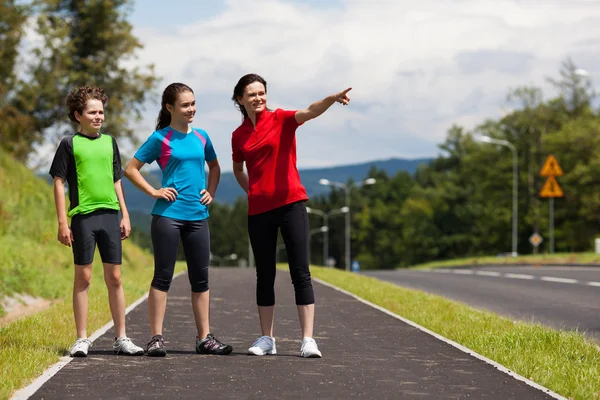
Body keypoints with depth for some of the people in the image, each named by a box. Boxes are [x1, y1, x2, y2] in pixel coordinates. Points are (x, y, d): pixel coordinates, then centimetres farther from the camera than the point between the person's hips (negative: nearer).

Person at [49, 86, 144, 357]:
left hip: (110, 215, 4)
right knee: (83, 276, 0)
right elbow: (59, 183, -2)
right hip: (82, 216, -4)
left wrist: (125, 215, 12)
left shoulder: (109, 142, 13)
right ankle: (81, 339, 6)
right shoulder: (70, 144, 0)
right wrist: (62, 222, -8)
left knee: (114, 277, 4)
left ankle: (121, 338, 10)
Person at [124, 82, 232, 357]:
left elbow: (214, 166, 28)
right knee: (163, 276, -2)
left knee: (201, 279, 7)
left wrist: (211, 192, 13)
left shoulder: (201, 137, 11)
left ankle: (205, 338, 13)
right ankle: (156, 338, 1)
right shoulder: (160, 139, -3)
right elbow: (131, 169, -1)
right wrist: (154, 192, -8)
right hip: (168, 214, -5)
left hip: (197, 216, 5)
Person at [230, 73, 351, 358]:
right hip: (259, 210, 3)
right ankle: (266, 339, 16)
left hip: (291, 203, -3)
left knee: (300, 273, -6)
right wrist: (253, 192, 14)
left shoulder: (280, 119, 0)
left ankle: (308, 340, -8)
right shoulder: (239, 135, 9)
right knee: (265, 275, 9)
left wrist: (333, 99, -40)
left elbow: (310, 111, -21)